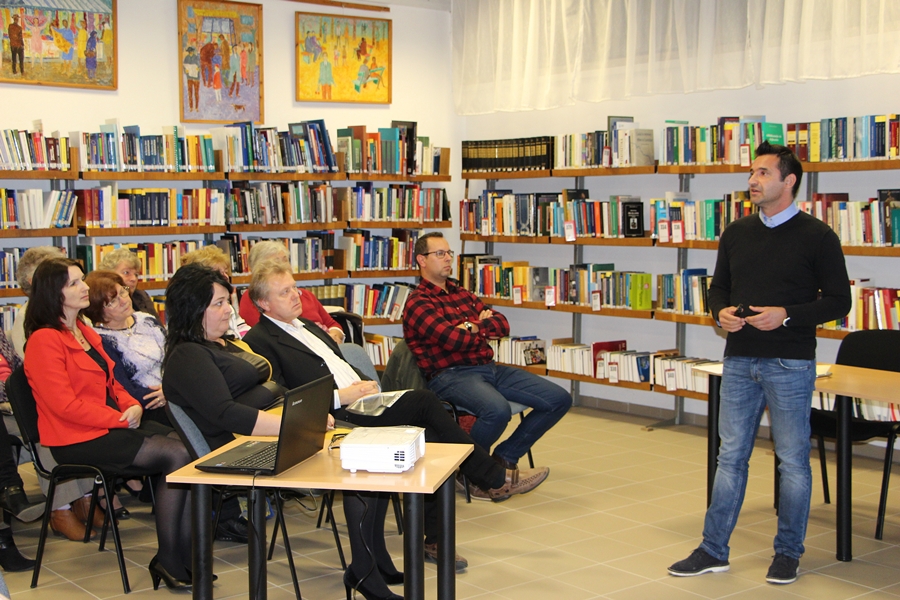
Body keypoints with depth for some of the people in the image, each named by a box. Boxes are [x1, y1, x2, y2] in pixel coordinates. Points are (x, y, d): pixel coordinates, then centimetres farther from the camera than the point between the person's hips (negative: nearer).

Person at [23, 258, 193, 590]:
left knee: (191, 448, -14)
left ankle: (185, 554, -16)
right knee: (176, 455, -22)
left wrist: (133, 405, 0)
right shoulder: (44, 341, -11)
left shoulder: (85, 331, 18)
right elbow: (65, 404, -17)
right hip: (78, 440, -8)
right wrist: (121, 419, -17)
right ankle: (168, 559, -12)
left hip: (114, 424, 9)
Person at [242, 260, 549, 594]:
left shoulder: (308, 326, 25)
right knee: (423, 401, -23)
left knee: (429, 435, -16)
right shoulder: (260, 341, -3)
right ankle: (494, 480, -9)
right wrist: (340, 397, -17)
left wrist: (365, 385, 6)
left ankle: (435, 537, -7)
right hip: (335, 417, -8)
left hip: (360, 402, 8)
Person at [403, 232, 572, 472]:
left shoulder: (462, 294, 21)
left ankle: (505, 457, 8)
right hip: (450, 375, -8)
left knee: (559, 399, 0)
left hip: (489, 368, 9)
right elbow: (452, 340, -19)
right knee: (498, 410, -38)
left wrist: (474, 326, -9)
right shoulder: (417, 303, -4)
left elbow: (503, 325, 11)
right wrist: (485, 328, 0)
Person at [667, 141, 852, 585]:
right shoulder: (737, 233, 9)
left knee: (793, 461, 5)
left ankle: (788, 553, 19)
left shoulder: (816, 237, -5)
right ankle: (713, 551, 15)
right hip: (740, 361, 4)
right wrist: (721, 312, -5)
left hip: (790, 364, -4)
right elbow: (718, 287, 18)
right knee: (731, 457, 9)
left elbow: (838, 300, -5)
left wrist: (786, 314, -18)